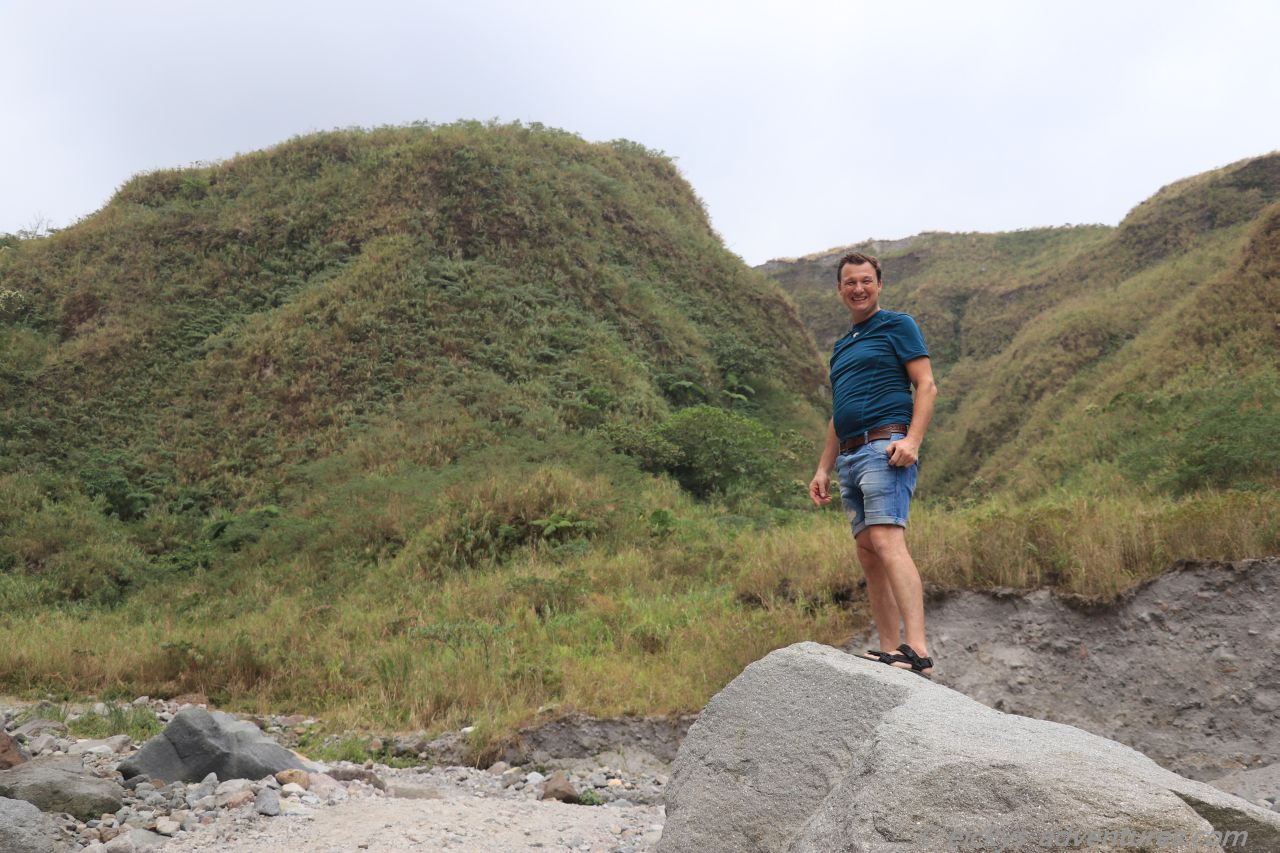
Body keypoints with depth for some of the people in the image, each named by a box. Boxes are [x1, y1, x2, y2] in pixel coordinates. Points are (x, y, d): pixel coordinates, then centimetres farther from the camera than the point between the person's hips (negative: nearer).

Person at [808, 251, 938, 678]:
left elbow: (926, 385, -4)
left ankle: (918, 651, -28)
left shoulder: (897, 325, 5)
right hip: (850, 457, 8)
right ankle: (891, 650, 6)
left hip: (885, 448, -8)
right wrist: (823, 469, 22)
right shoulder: (842, 345, 27)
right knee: (868, 555, 3)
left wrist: (912, 440, -19)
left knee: (887, 541, -22)